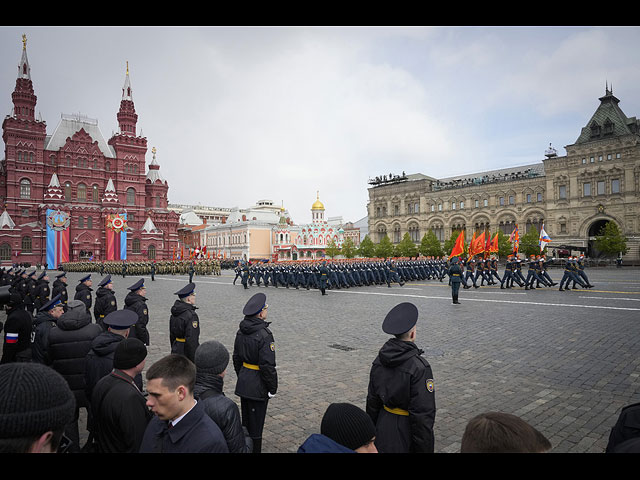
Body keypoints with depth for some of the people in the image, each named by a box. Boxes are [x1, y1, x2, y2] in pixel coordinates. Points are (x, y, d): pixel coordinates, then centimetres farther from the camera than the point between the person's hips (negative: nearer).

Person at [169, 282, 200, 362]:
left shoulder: (174, 314, 6)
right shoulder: (191, 315, -20)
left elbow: (172, 335, 15)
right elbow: (191, 340, -23)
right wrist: (194, 361, -18)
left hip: (176, 352, 9)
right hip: (186, 355, -9)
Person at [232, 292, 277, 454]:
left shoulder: (241, 331, 1)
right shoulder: (264, 334, -23)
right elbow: (267, 365, -22)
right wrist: (272, 388, -12)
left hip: (243, 382, 8)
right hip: (258, 385, -8)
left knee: (245, 420, 23)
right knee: (256, 423, 7)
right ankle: (254, 449, 20)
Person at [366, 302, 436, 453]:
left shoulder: (379, 360, -4)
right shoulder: (419, 367, -23)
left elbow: (372, 401, 5)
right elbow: (423, 414, -20)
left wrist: (372, 431, 18)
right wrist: (424, 449, -11)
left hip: (383, 426, 5)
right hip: (406, 432, -5)